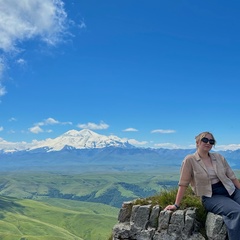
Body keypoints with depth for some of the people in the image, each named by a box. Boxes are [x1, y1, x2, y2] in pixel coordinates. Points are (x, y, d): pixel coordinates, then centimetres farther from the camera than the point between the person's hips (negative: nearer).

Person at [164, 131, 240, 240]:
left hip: (231, 191, 5)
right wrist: (176, 205, -6)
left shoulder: (219, 157, 7)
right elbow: (183, 184, -6)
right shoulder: (190, 160, -7)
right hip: (211, 197, -5)